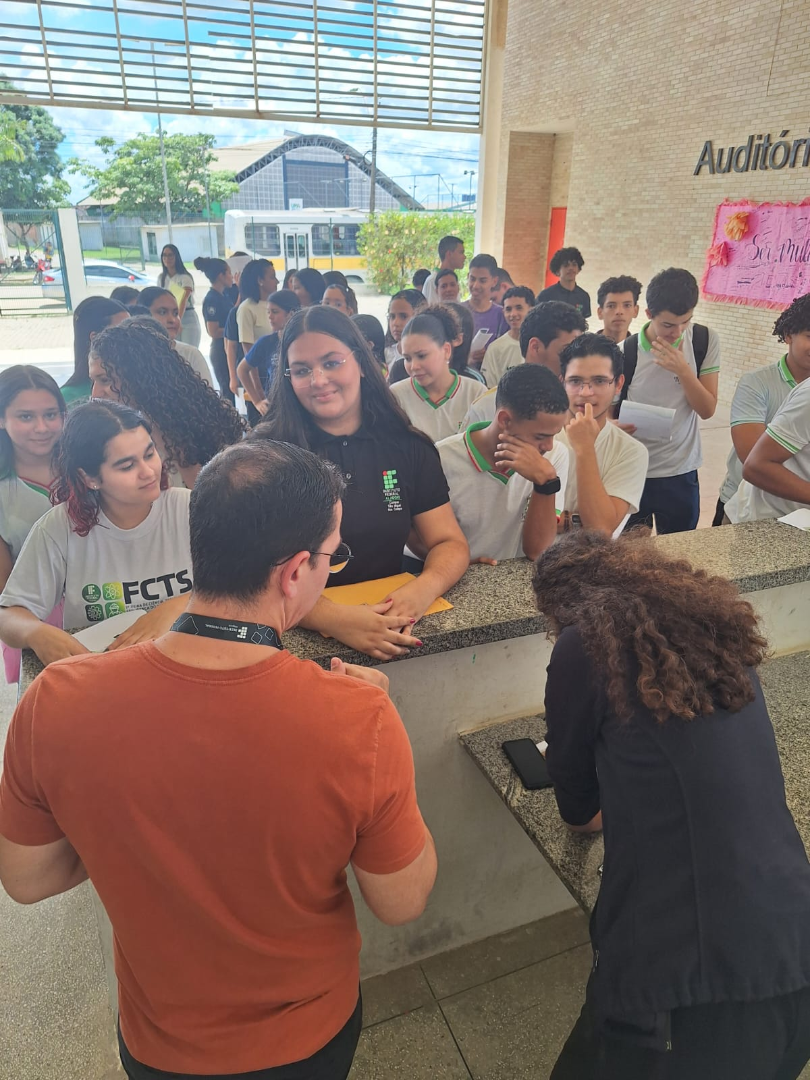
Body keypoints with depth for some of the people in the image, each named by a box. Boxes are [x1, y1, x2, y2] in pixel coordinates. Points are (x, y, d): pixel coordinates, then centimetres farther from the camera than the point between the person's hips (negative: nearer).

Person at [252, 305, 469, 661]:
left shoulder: (409, 447, 5)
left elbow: (450, 543, 4)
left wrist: (424, 587, -17)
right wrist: (332, 618, -29)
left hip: (390, 624, 3)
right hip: (303, 633, -3)